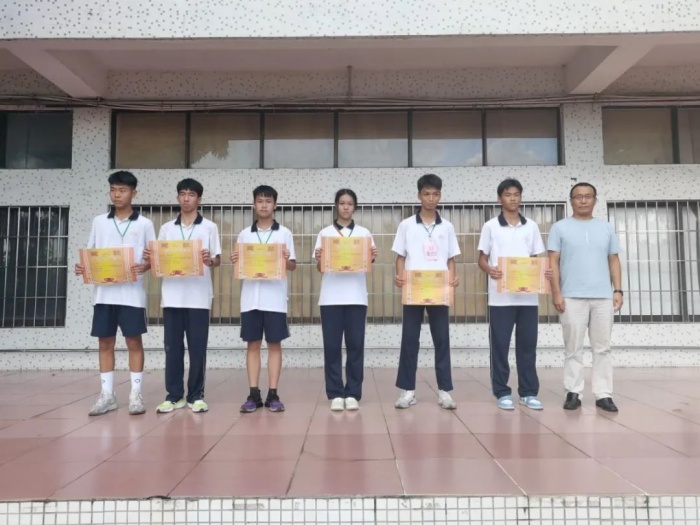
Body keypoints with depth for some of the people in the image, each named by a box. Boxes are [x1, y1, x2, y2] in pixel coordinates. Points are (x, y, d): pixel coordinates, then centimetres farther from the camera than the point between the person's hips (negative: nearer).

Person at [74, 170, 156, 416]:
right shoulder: (99, 222, 11)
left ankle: (136, 395, 7)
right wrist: (83, 267, -6)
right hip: (104, 292, 3)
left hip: (132, 293, -3)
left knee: (134, 342, 1)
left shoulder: (144, 224, 4)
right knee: (105, 342, 6)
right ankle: (107, 395, 15)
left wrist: (144, 267, -17)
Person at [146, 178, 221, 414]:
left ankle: (196, 395, 11)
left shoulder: (209, 227, 5)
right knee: (172, 347, 5)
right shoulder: (166, 228, 13)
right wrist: (150, 258, -8)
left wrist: (210, 260, -19)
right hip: (172, 295, 3)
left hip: (199, 296, -2)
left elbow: (217, 260, 2)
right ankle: (174, 395, 15)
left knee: (197, 348, 1)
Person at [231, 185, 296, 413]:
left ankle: (273, 395, 9)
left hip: (275, 297, -2)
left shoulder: (284, 233, 4)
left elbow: (293, 266, 4)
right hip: (251, 297, 2)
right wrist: (235, 262, -11)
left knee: (274, 344, 2)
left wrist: (287, 259, -17)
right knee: (253, 344, 5)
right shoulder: (244, 234, 9)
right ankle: (254, 395, 11)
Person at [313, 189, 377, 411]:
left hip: (356, 296, 0)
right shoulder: (325, 233, 8)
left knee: (355, 345, 1)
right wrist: (318, 258, -14)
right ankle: (335, 394, 9)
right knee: (332, 345, 0)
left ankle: (352, 393, 10)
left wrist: (372, 257, -14)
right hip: (331, 296, 0)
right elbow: (319, 268, 7)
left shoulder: (364, 233, 10)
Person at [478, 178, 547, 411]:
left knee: (527, 344, 6)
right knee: (500, 345, 2)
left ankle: (529, 392, 16)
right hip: (500, 297, -2)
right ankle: (502, 392, 11)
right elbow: (482, 259, 3)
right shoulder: (490, 226, 3)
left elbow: (538, 258, 13)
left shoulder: (531, 226, 11)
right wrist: (490, 270, -18)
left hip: (528, 296, 2)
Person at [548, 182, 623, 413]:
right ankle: (573, 393, 9)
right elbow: (553, 262, 0)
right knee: (573, 348, 2)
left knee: (602, 348, 5)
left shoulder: (606, 228, 13)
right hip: (572, 297, -2)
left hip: (603, 297, 3)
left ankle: (603, 394, 11)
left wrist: (618, 290, 3)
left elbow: (614, 261, 13)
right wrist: (556, 293, -8)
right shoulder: (560, 228, 4)